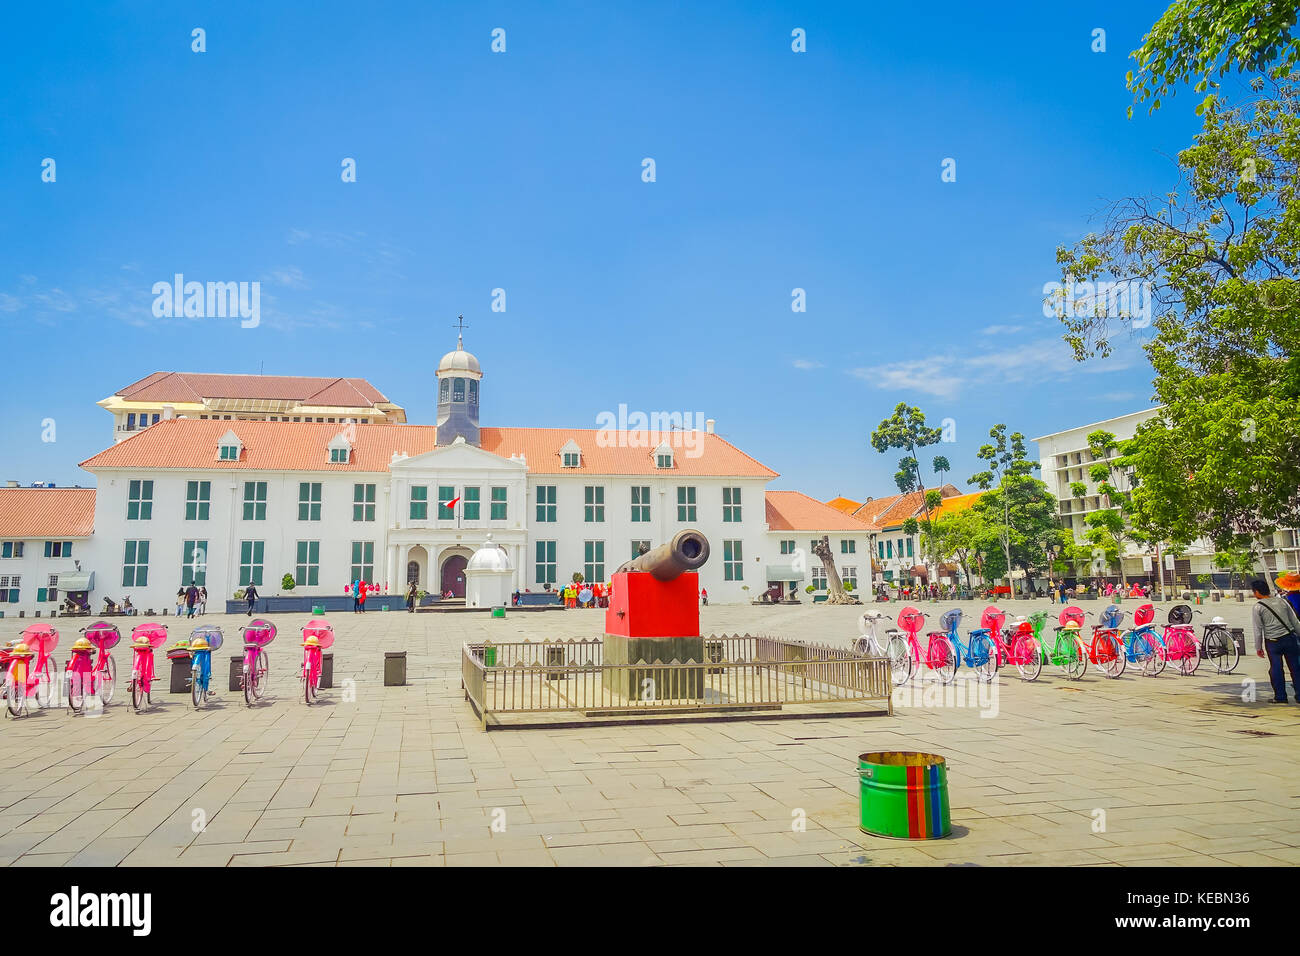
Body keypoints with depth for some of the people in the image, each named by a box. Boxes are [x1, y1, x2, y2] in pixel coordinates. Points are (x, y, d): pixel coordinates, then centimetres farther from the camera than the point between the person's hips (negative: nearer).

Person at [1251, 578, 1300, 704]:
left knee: (1276, 670, 5)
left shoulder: (1257, 607, -6)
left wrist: (1258, 648, 3)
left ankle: (1280, 696, 10)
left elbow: (1258, 630, -5)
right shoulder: (1281, 601, 6)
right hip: (1290, 638, 4)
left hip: (1273, 642, -4)